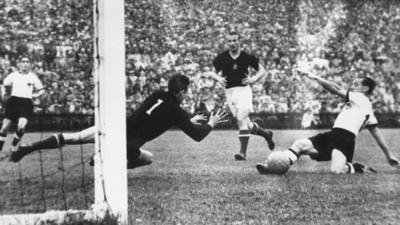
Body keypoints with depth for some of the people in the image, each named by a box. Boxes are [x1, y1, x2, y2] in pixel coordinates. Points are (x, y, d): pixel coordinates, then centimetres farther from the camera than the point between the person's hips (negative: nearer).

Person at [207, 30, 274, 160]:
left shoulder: (246, 57, -1)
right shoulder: (221, 57, 4)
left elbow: (262, 70, 7)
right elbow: (213, 73, 15)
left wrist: (253, 79, -11)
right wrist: (218, 78, -6)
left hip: (244, 90, -3)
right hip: (229, 92, 3)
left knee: (242, 119, -18)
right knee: (245, 123, 7)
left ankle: (243, 152, -16)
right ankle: (265, 133, 34)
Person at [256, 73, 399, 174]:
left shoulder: (361, 98, 4)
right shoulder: (367, 108, 29)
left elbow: (337, 90, -6)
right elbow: (377, 133, 25)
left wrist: (316, 77, -2)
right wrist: (388, 154, 25)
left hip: (345, 138, -10)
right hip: (333, 135, 10)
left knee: (337, 170, -35)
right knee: (300, 144, -9)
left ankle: (360, 168, -4)